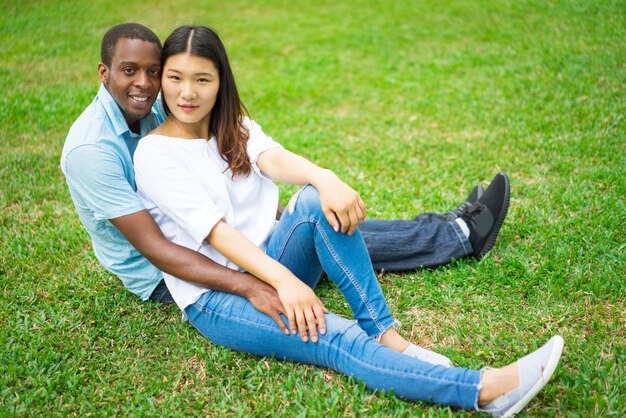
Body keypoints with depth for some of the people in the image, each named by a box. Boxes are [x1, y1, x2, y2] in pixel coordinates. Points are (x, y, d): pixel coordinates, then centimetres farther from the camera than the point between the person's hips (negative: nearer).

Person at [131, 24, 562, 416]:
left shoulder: (235, 128, 10)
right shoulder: (154, 153, -7)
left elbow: (274, 159, -13)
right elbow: (214, 229, -20)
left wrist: (325, 178, -36)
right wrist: (283, 280, -32)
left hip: (267, 259, 5)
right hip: (215, 297, -5)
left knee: (316, 200, -26)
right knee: (339, 340, -29)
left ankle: (385, 333, -27)